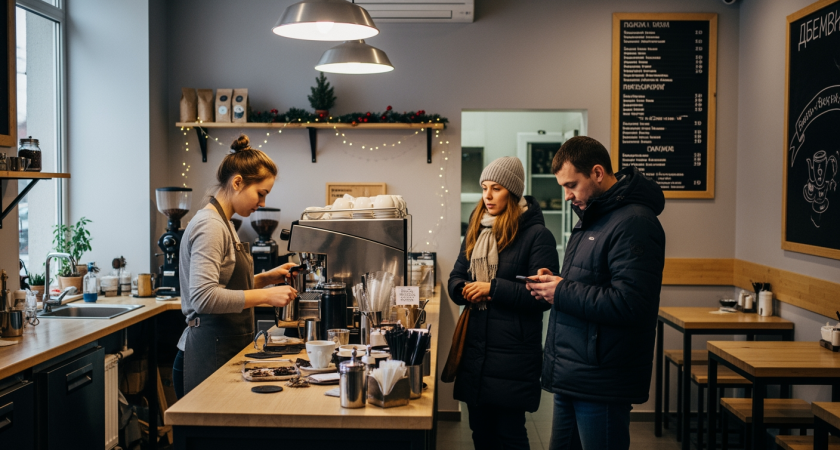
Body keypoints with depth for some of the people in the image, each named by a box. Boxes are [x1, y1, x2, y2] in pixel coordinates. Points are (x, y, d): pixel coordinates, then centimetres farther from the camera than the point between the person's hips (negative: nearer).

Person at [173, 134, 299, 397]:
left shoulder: (223, 224, 15)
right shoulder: (210, 227, -16)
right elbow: (204, 298, -26)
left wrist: (266, 278, 9)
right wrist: (265, 295, -24)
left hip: (227, 351, 10)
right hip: (209, 357, -10)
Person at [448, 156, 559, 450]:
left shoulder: (536, 235, -10)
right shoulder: (476, 231, 11)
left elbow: (542, 296, -16)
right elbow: (455, 278, 14)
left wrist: (493, 288, -19)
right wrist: (465, 290, -8)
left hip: (513, 356, -6)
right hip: (475, 348, 6)